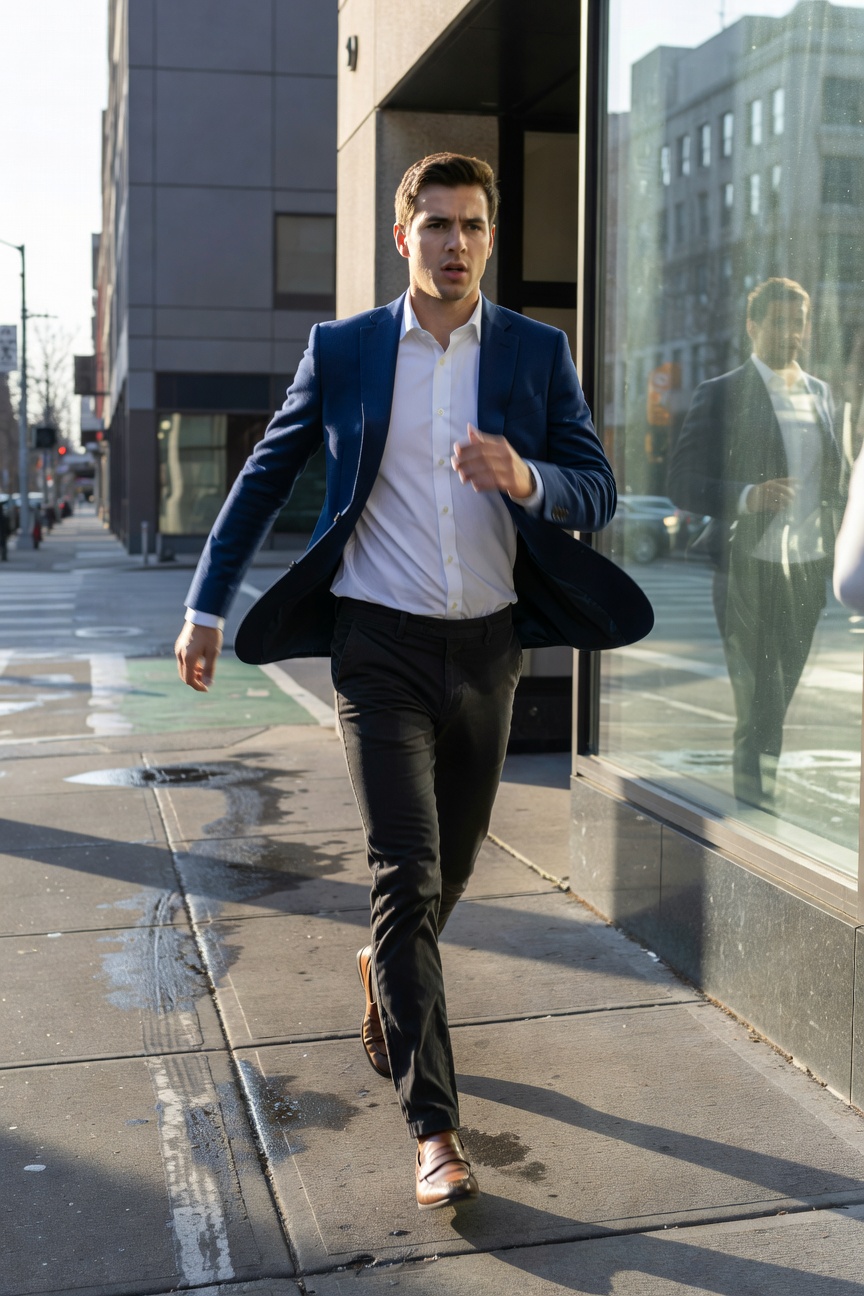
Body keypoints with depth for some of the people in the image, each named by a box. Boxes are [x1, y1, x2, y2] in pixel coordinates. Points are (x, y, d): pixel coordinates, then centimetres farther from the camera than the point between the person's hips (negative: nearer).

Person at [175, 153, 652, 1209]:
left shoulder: (538, 353, 4)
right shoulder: (342, 350, 3)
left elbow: (597, 491, 1)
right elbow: (265, 477, 9)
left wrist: (527, 479, -21)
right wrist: (206, 604, 7)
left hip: (488, 644, 3)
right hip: (380, 644, -2)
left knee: (453, 862, 15)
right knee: (406, 871, -9)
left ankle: (386, 971, 48)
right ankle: (434, 1129, -4)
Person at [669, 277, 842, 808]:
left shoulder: (821, 394, 15)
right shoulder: (722, 395, -3)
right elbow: (683, 483, -7)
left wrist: (832, 556, 8)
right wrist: (747, 497, -22)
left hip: (810, 571, 5)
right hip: (751, 572, -5)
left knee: (789, 702, 9)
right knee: (760, 708, -4)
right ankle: (756, 806, 7)